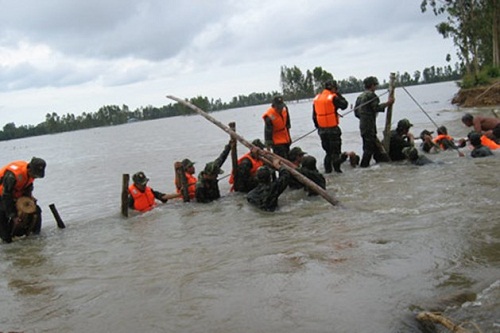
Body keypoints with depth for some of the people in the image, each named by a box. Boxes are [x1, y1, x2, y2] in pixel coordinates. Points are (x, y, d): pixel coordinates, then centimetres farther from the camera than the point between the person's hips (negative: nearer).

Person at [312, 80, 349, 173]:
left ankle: (327, 169, 15)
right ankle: (336, 168, 2)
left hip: (321, 128, 6)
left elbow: (314, 115, 11)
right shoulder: (333, 97, -12)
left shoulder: (316, 99, 9)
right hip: (332, 128, -6)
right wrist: (338, 94, 5)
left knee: (327, 149, 15)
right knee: (335, 149, 3)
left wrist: (318, 126, 18)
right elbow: (344, 105, -3)